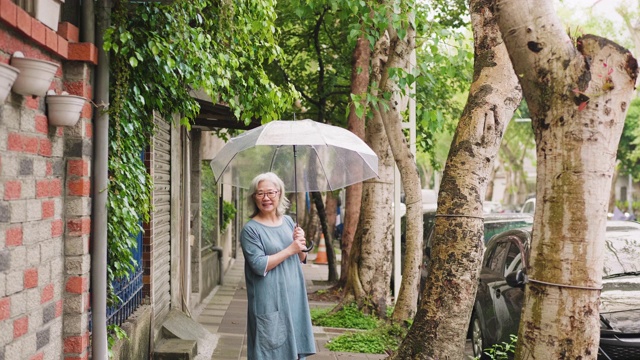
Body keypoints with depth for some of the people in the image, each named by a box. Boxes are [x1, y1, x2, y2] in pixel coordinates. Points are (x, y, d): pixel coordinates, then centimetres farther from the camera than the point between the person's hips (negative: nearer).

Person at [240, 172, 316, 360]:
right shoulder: (251, 229, -10)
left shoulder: (288, 221, 9)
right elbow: (260, 266, -19)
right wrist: (290, 249, -17)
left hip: (293, 297, 6)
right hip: (269, 302, -6)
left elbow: (301, 259, 13)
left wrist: (301, 243, -8)